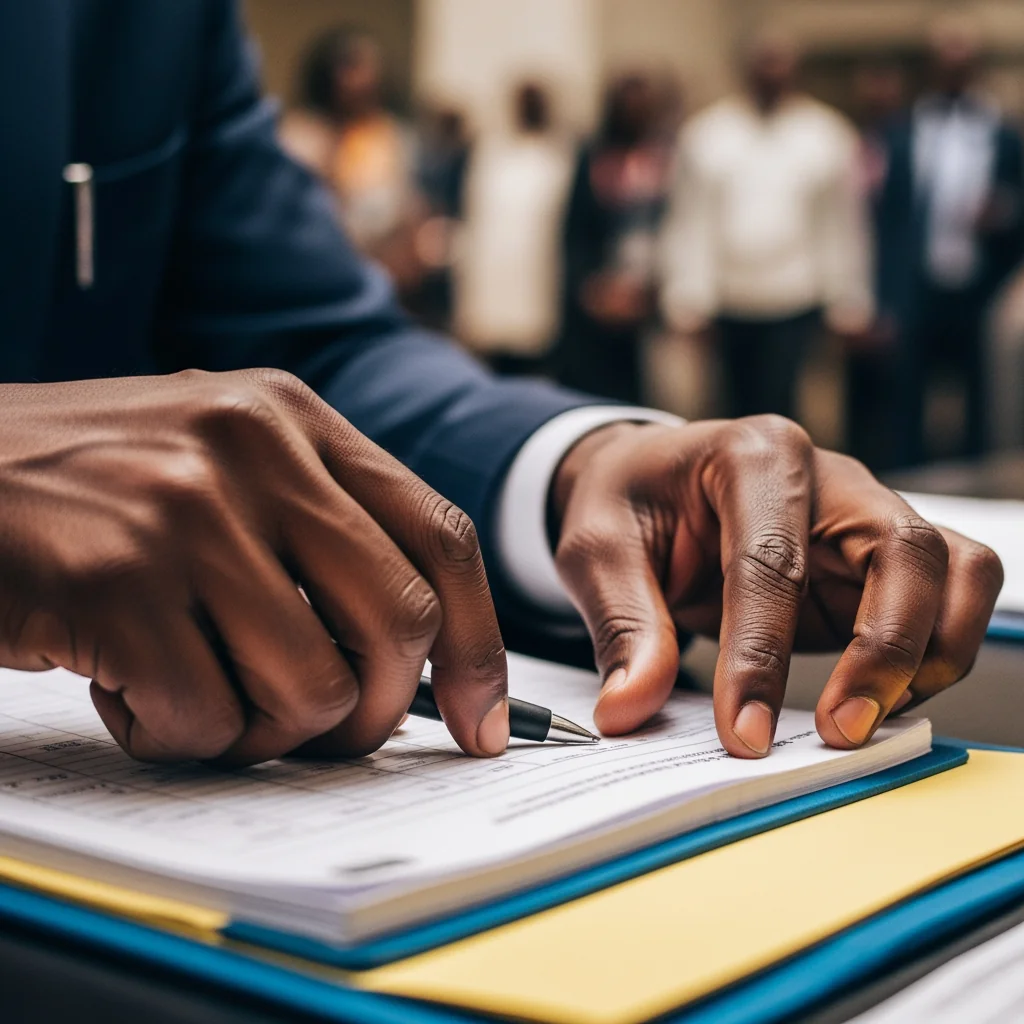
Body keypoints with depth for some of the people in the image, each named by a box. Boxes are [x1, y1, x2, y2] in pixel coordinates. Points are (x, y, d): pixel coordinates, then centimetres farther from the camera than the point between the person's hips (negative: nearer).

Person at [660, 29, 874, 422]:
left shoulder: (827, 134, 3)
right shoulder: (706, 134, 5)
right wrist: (687, 299, -2)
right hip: (726, 301, 2)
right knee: (742, 406, 10)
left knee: (773, 406, -12)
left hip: (795, 302, -2)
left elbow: (842, 222, 5)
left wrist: (849, 300, 4)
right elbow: (689, 222, 3)